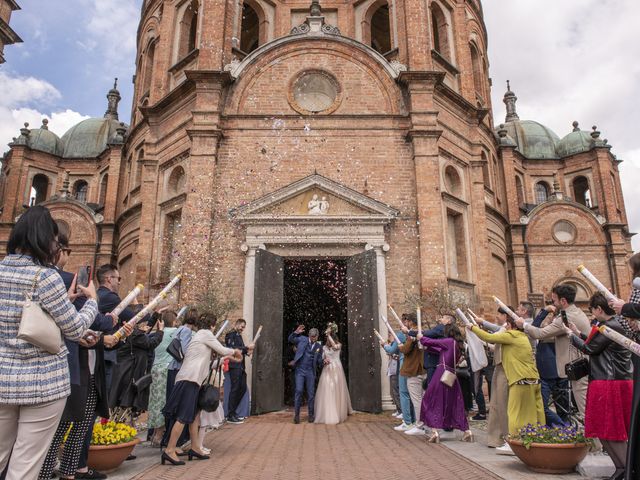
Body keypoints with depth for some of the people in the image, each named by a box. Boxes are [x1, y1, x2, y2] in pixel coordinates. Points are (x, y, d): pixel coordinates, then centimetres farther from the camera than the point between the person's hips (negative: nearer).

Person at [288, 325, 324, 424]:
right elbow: (290, 340, -3)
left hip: (310, 372, 2)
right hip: (300, 370, -2)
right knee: (299, 391, -10)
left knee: (311, 393, 4)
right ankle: (296, 414, -1)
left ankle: (311, 415, 15)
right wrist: (296, 332, -20)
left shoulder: (319, 346, 7)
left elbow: (319, 361, 11)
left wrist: (324, 361, -11)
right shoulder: (302, 339, 2)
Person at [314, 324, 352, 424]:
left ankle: (338, 414, 9)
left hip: (336, 370, -3)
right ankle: (328, 414, 6)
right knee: (327, 391, -2)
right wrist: (324, 361, -13)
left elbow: (334, 346, -23)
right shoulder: (324, 347, 10)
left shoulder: (339, 345, 0)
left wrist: (329, 334, -21)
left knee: (337, 391, -1)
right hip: (327, 371, 3)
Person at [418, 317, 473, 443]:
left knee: (434, 402, 2)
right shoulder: (458, 344, 13)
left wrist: (421, 338, 15)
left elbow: (431, 342, -4)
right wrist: (427, 346, 23)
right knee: (455, 403, 15)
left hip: (442, 374, -7)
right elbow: (439, 349, 19)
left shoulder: (448, 341, -10)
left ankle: (435, 432, -1)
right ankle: (467, 432, 15)